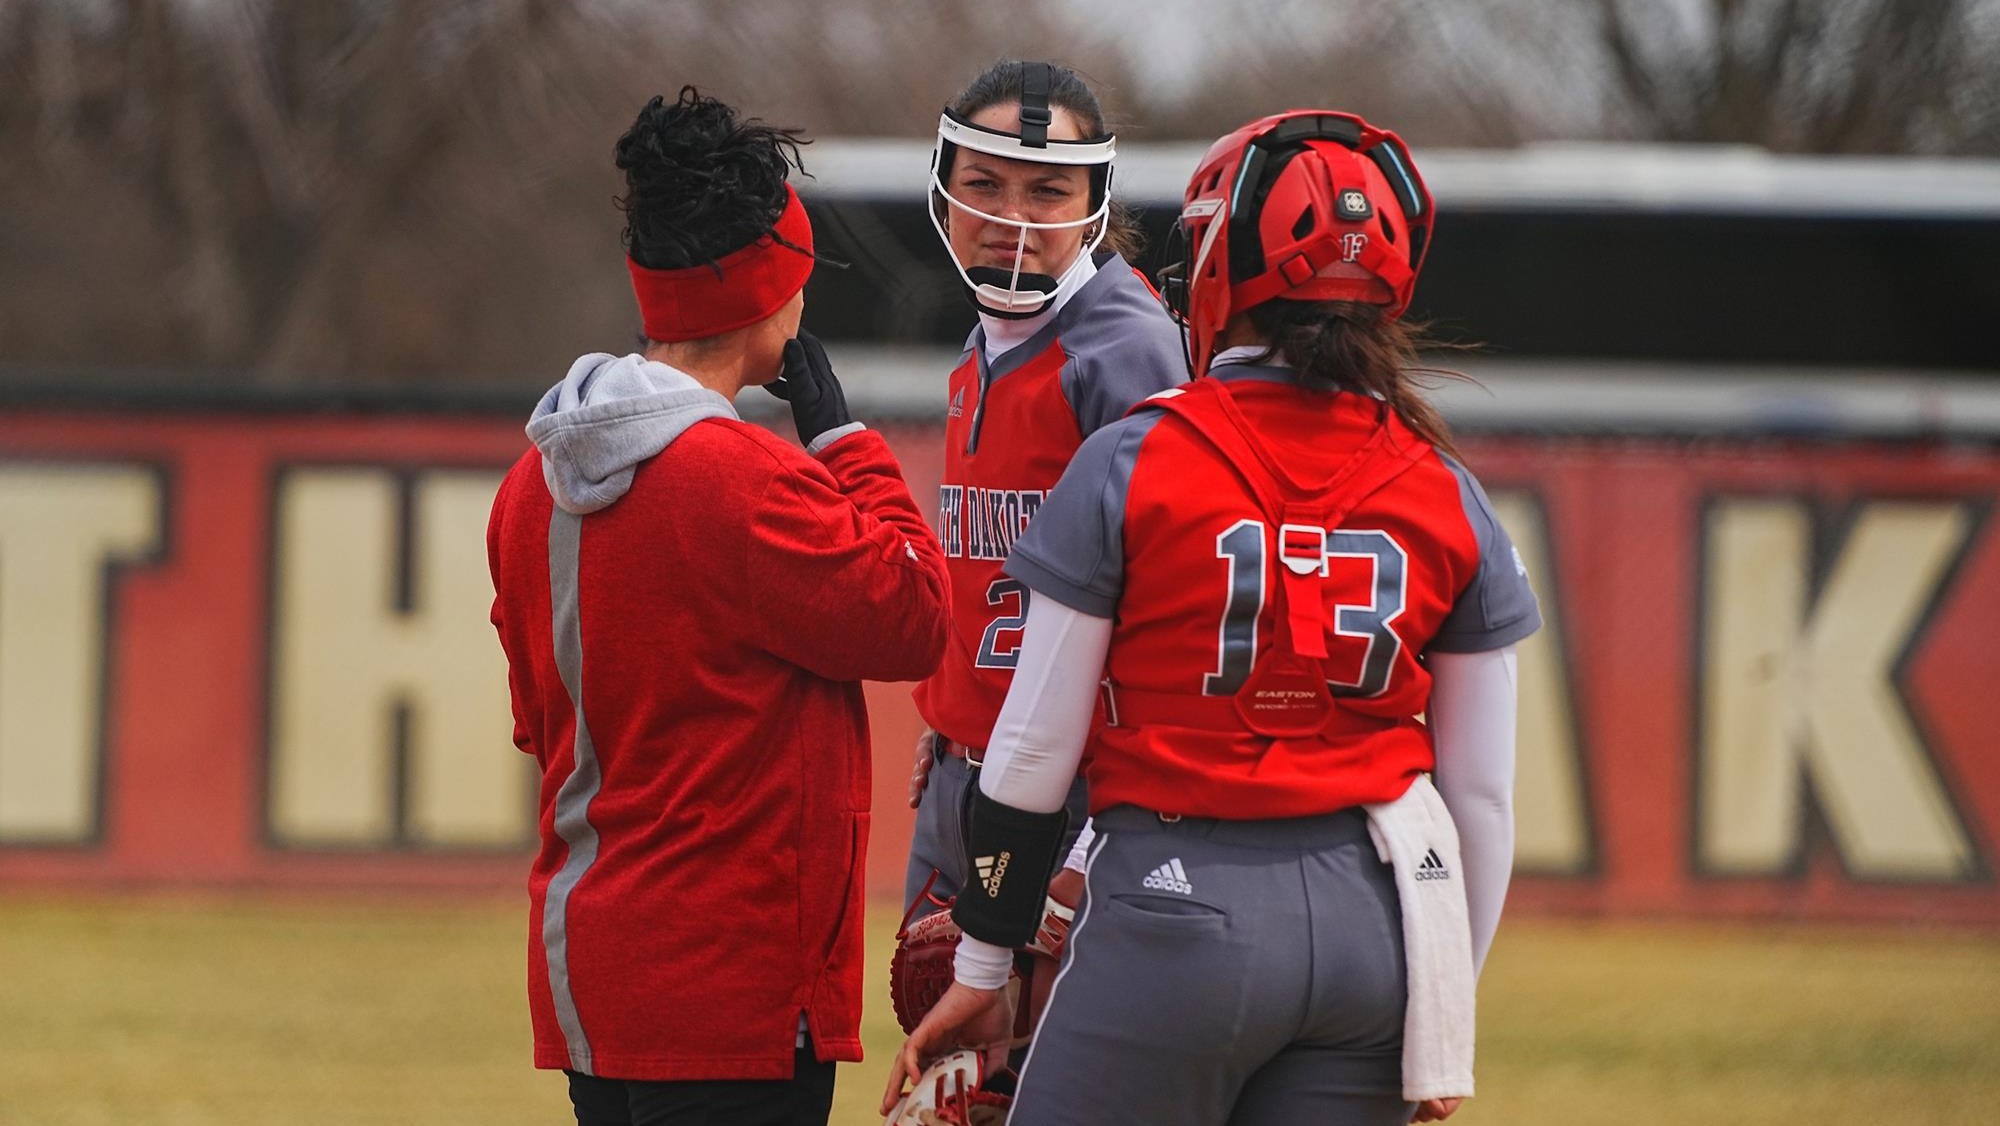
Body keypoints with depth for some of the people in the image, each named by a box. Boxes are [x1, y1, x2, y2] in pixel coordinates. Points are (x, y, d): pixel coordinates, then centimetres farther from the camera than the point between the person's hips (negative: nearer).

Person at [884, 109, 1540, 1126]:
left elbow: (1036, 748, -2)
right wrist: (1442, 1006, 20)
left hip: (1176, 907, -4)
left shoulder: (1130, 467, -5)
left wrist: (981, 969, 9)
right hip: (1374, 919, 4)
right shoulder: (1445, 496, 5)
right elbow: (1483, 794, 8)